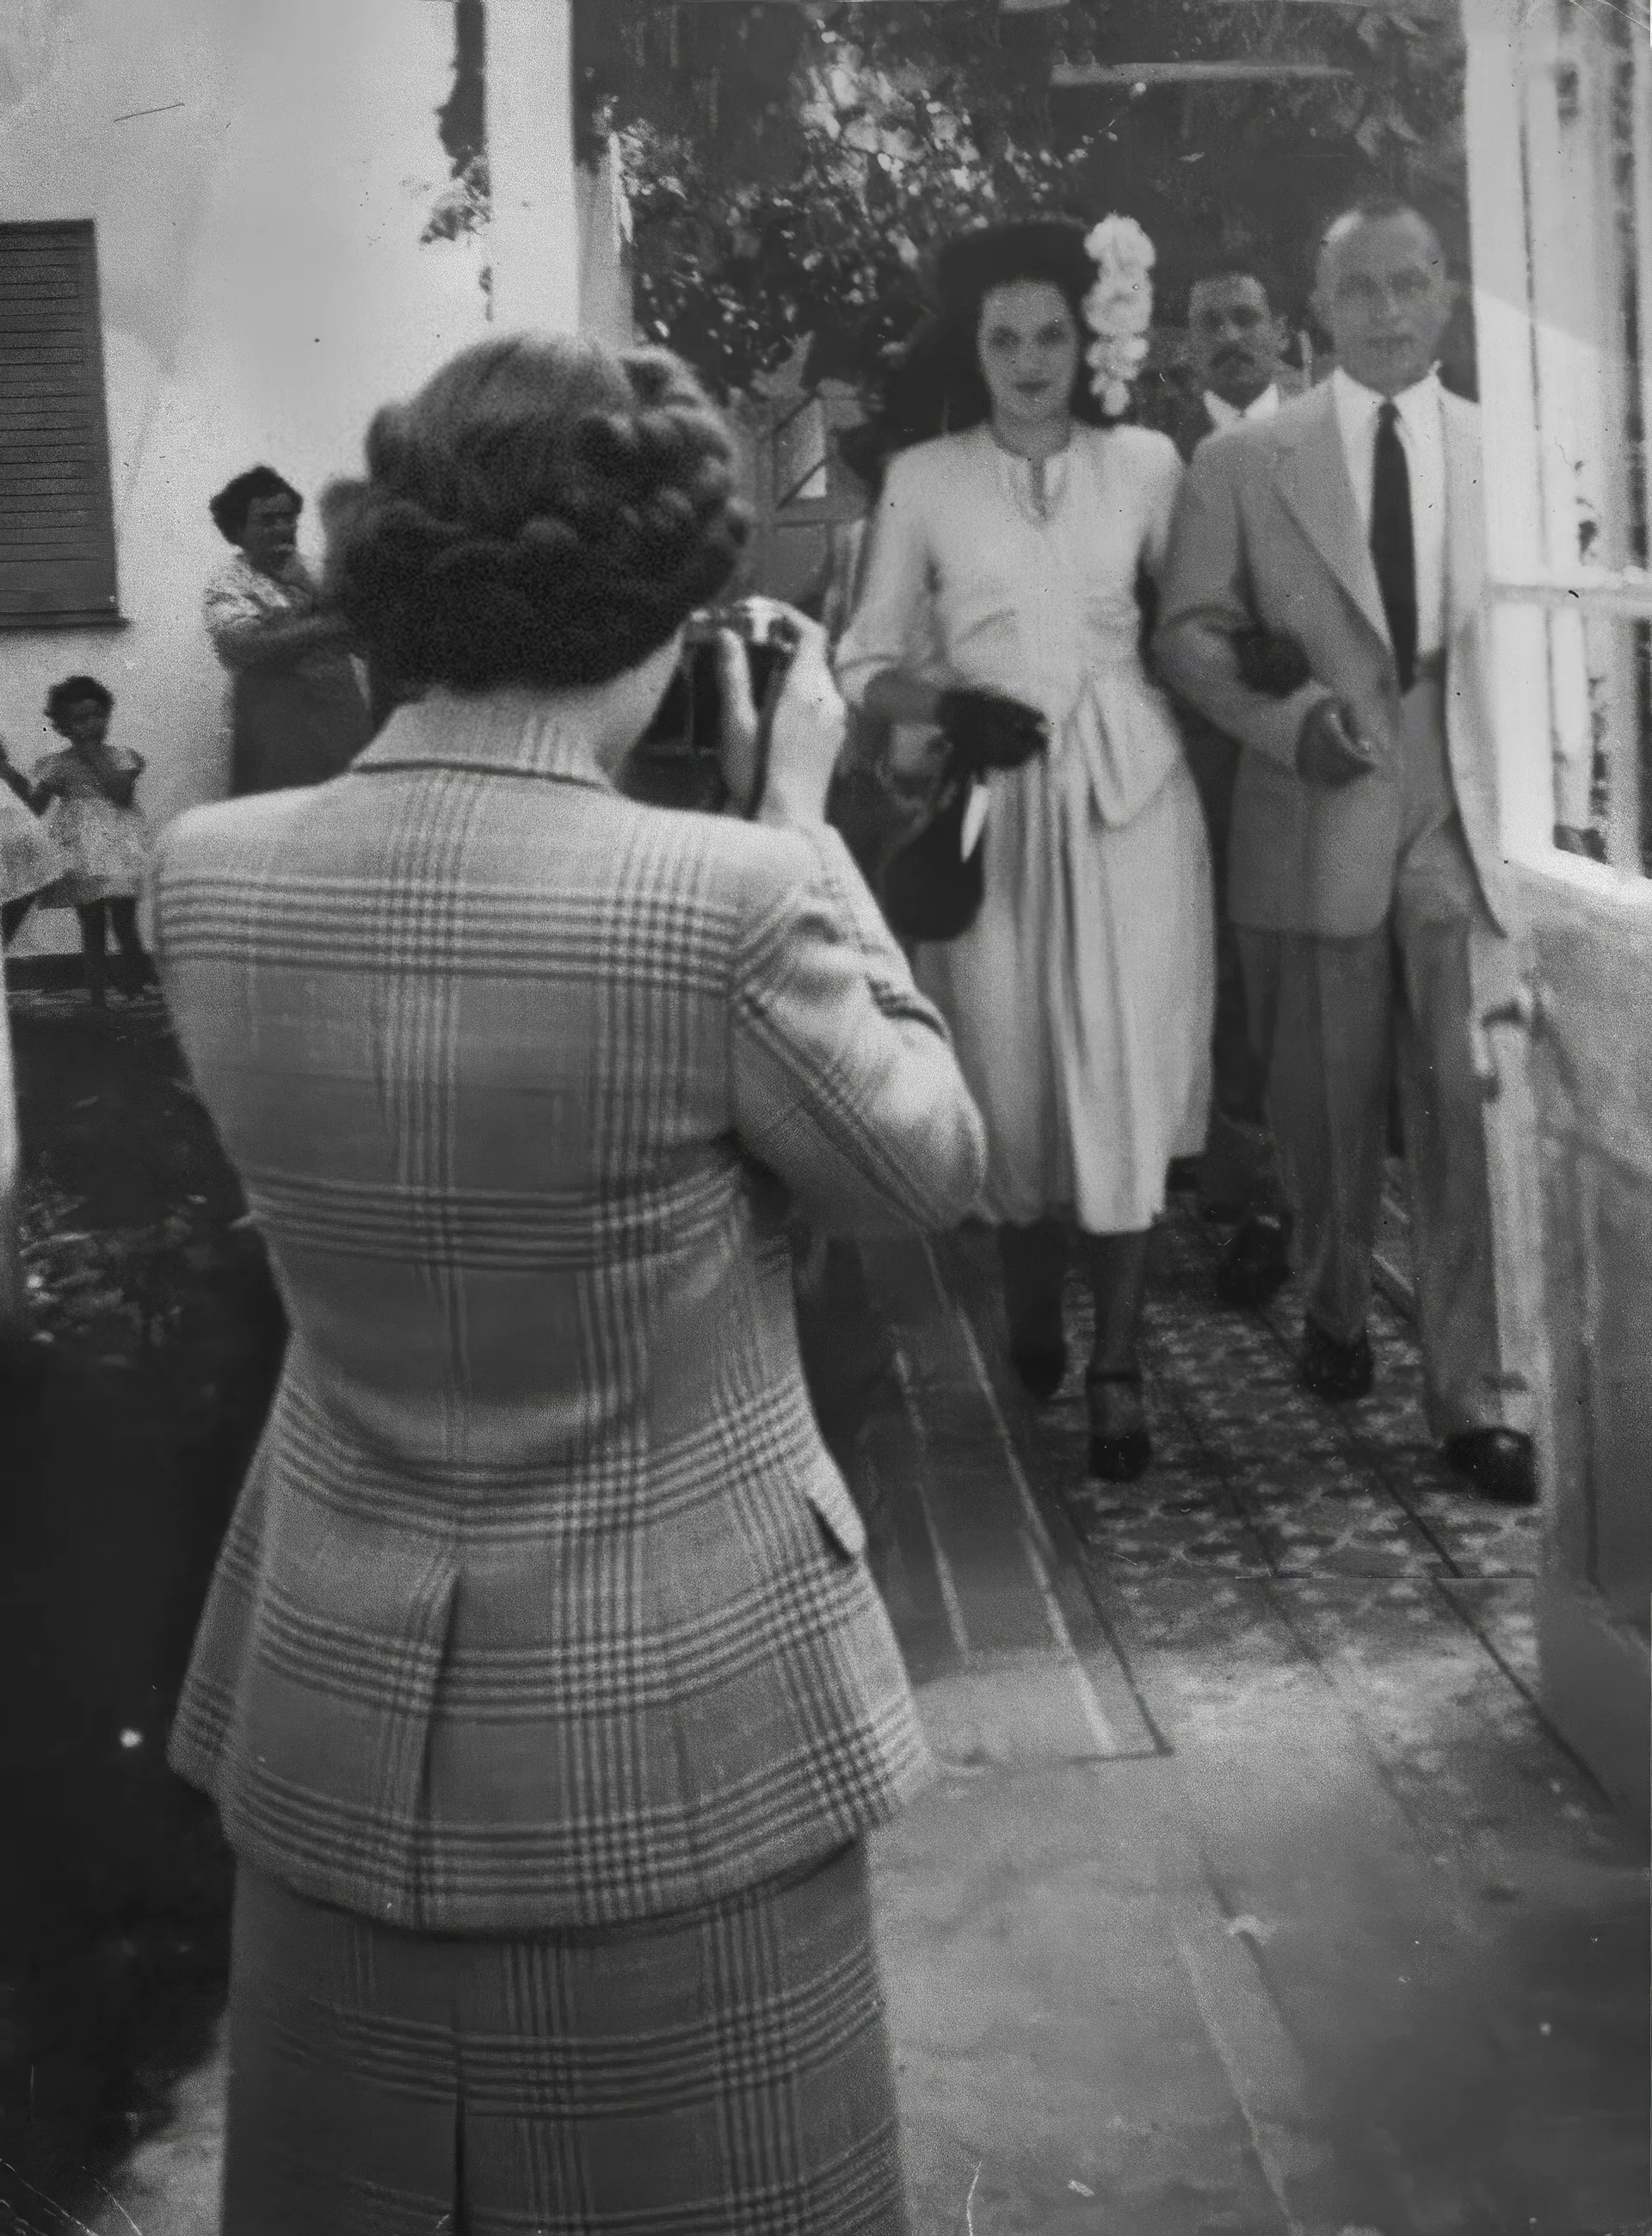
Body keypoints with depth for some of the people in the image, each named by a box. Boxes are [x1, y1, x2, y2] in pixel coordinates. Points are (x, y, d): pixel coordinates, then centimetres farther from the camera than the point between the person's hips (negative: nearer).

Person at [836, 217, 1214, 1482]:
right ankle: (1032, 1311, 27)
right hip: (990, 803, 0)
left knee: (1122, 1072, -2)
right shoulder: (923, 479, 3)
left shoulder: (1145, 464, 5)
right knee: (1010, 1067, 6)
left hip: (1126, 793, 0)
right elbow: (867, 664, 2)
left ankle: (1119, 1362, 4)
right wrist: (942, 701, -15)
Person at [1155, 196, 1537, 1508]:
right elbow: (1190, 632, 3)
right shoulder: (1242, 462, 4)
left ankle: (1477, 1397, 1)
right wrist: (1283, 724, -13)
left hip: (1468, 815, 0)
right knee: (1326, 1107, 11)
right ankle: (1336, 1317, 34)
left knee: (1474, 1112, -5)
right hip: (1314, 824, 0)